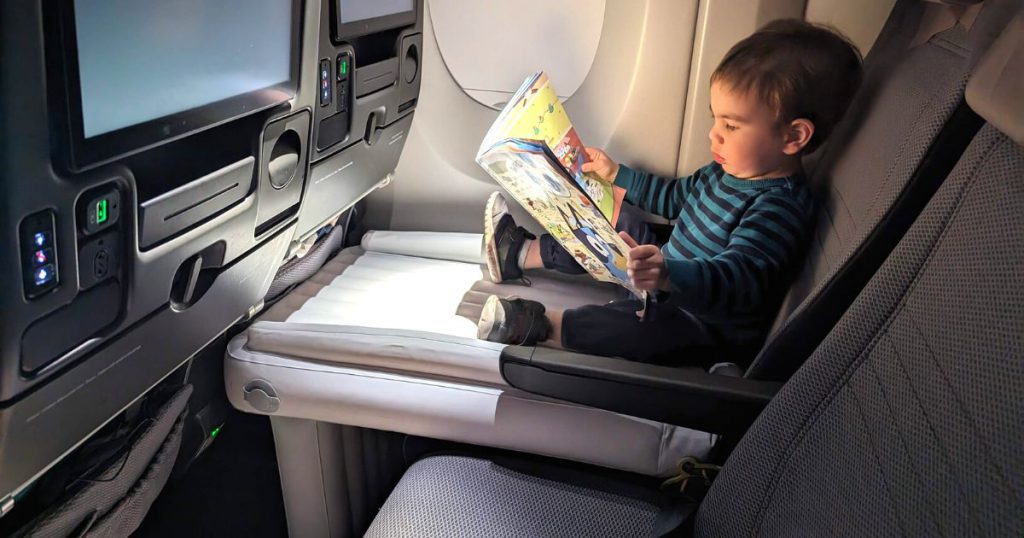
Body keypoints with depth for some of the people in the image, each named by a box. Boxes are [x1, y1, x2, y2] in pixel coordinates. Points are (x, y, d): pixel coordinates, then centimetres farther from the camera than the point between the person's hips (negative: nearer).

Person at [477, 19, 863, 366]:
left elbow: (739, 279, -42)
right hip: (673, 281, 10)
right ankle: (524, 254, 16)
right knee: (623, 225, 17)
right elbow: (676, 197, 21)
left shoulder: (778, 207, -29)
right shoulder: (735, 170, 2)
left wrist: (668, 276, -59)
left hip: (710, 321, -10)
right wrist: (615, 174, 20)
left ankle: (541, 327, -30)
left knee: (646, 328, -40)